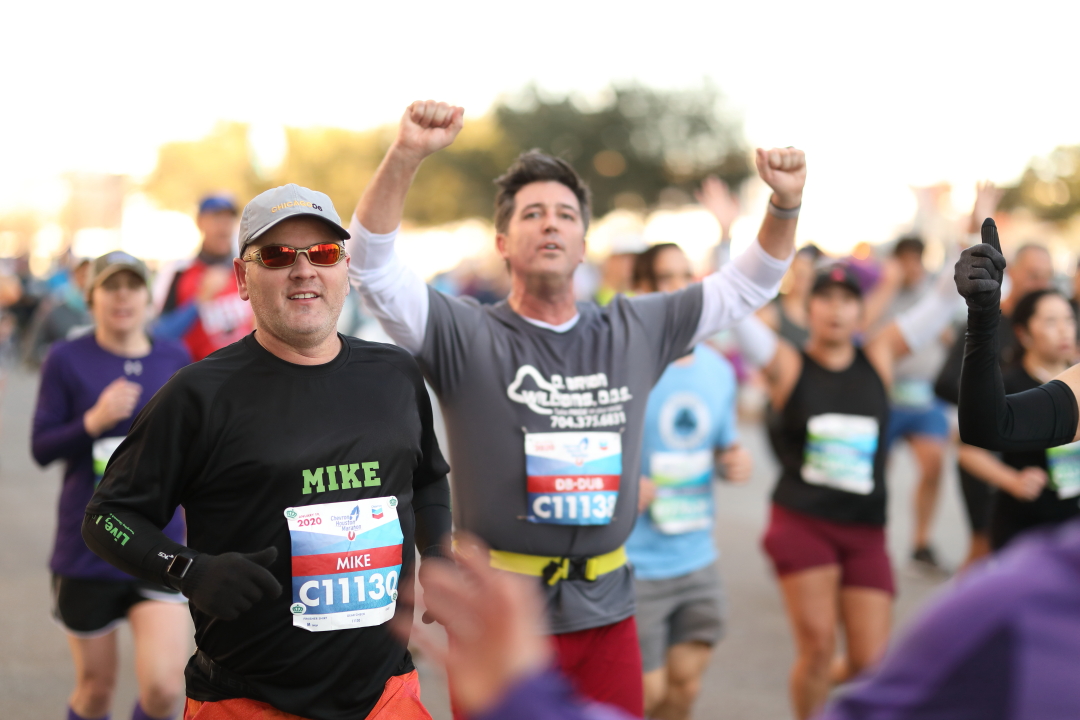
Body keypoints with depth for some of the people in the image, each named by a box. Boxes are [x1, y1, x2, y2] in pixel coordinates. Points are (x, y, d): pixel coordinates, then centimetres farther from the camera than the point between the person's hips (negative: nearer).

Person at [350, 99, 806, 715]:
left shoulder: (636, 332, 7)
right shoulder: (467, 337, -4)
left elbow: (749, 285, 13)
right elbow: (374, 267, -17)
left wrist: (786, 203, -3)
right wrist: (406, 156, -30)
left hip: (605, 612, 3)